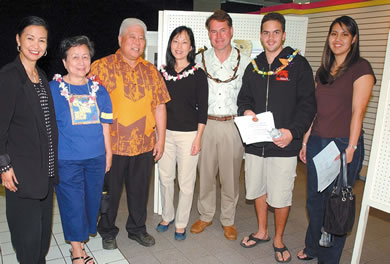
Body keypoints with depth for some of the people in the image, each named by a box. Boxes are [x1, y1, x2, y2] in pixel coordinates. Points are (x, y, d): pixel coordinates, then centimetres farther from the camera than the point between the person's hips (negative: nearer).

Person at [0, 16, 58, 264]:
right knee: (28, 229, 3)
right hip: (22, 170, -7)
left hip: (46, 167, 7)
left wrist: (52, 163, 15)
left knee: (44, 225, 17)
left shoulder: (42, 76, 11)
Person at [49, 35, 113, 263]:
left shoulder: (99, 89, 5)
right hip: (66, 159, -3)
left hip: (96, 158, 4)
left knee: (92, 200, 14)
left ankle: (81, 237, 37)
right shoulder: (53, 89, -4)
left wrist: (108, 154, 11)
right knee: (73, 203, 4)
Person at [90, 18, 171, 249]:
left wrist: (161, 139, 6)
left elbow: (159, 106, 9)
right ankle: (107, 231, 34)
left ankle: (137, 228, 37)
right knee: (110, 191, 12)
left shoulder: (151, 71, 8)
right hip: (112, 144, -3)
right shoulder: (102, 67, -4)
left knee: (140, 190, 16)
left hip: (145, 145, 4)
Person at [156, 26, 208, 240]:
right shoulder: (162, 73, 6)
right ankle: (167, 216, 35)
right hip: (164, 133, 4)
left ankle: (181, 223, 23)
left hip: (188, 134, -3)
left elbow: (202, 109, -5)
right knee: (165, 177, 14)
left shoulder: (198, 74, -4)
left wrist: (198, 138, -9)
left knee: (186, 182, 5)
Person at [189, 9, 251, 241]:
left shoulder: (244, 61, 1)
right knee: (205, 173, 10)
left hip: (233, 125, -1)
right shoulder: (200, 60, 4)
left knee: (231, 176, 8)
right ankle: (206, 216, 30)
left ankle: (228, 220, 27)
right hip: (206, 124, 1)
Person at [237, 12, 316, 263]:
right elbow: (244, 97, 17)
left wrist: (293, 131, -19)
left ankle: (279, 239, 29)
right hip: (255, 142, 5)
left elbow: (308, 103, -6)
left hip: (284, 144, -4)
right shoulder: (254, 66, 11)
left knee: (281, 196, 4)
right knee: (258, 189, 16)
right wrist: (246, 110, -6)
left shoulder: (298, 63, -2)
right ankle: (262, 232, 38)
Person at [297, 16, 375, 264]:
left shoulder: (361, 68, -5)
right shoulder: (323, 71, 13)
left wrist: (351, 148, -16)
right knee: (315, 199, 15)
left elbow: (358, 111, -12)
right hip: (317, 142, 6)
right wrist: (305, 141, 12)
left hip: (343, 144, -6)